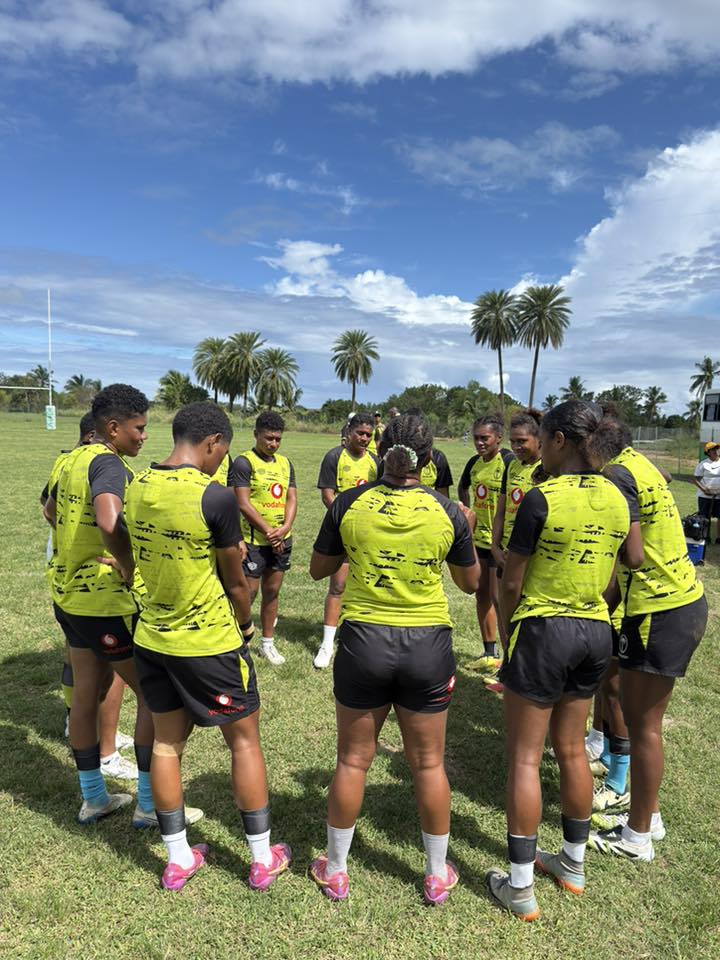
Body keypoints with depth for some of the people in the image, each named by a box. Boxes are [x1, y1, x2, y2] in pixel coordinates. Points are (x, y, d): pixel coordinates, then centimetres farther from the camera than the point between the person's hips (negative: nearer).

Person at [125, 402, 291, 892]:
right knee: (245, 741, 12)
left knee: (166, 742, 18)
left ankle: (178, 858, 33)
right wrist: (246, 624, 7)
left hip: (152, 637, 6)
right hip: (208, 643, -6)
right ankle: (263, 859, 26)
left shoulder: (138, 486, -3)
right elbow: (235, 580, -12)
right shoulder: (215, 496, -22)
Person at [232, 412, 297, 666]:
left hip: (282, 540, 6)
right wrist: (269, 531, -15)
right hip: (255, 540, -6)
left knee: (272, 591, 14)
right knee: (248, 592, -3)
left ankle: (267, 643, 27)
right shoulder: (244, 462, -9)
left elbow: (291, 498, 8)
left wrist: (285, 529, -9)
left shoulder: (285, 463, 11)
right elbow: (243, 504, -14)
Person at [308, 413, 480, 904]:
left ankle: (335, 871, 34)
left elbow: (318, 569, 4)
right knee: (428, 763, 18)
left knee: (353, 760, 17)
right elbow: (471, 582, 6)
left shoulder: (350, 504, -8)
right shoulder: (447, 512, -8)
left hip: (363, 641, 0)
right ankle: (438, 875, 35)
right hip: (428, 645, 0)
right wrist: (467, 529, 18)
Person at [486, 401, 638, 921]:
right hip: (596, 631, 7)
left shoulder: (542, 498, -18)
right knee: (572, 751, 21)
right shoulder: (618, 498, 1)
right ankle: (574, 864, 38)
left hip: (543, 630, -7)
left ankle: (520, 888, 17)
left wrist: (508, 629, 5)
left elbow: (511, 582, -11)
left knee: (525, 758, 6)